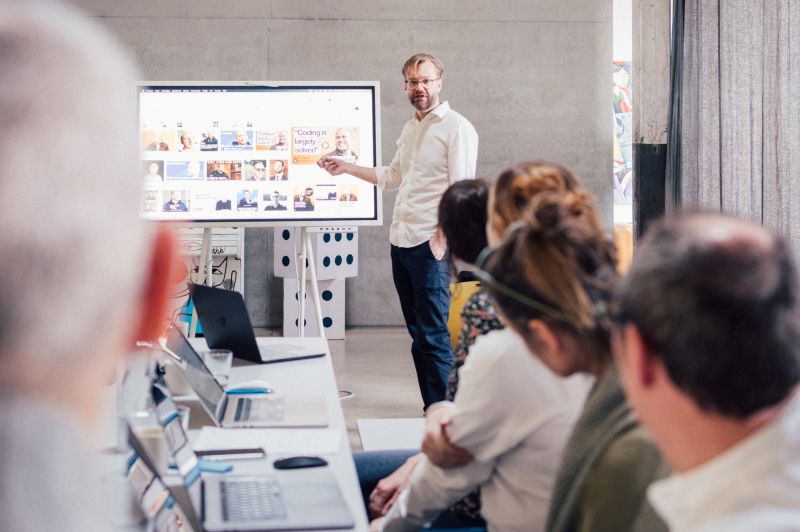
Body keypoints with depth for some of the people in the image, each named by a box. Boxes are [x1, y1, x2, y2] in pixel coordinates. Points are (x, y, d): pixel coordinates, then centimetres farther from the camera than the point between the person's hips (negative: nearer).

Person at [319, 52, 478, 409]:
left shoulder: (456, 128, -6)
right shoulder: (409, 130, 19)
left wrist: (442, 237, -19)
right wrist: (346, 168, 26)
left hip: (430, 245, -8)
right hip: (400, 242, 8)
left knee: (433, 336, -10)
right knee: (417, 334, 9)